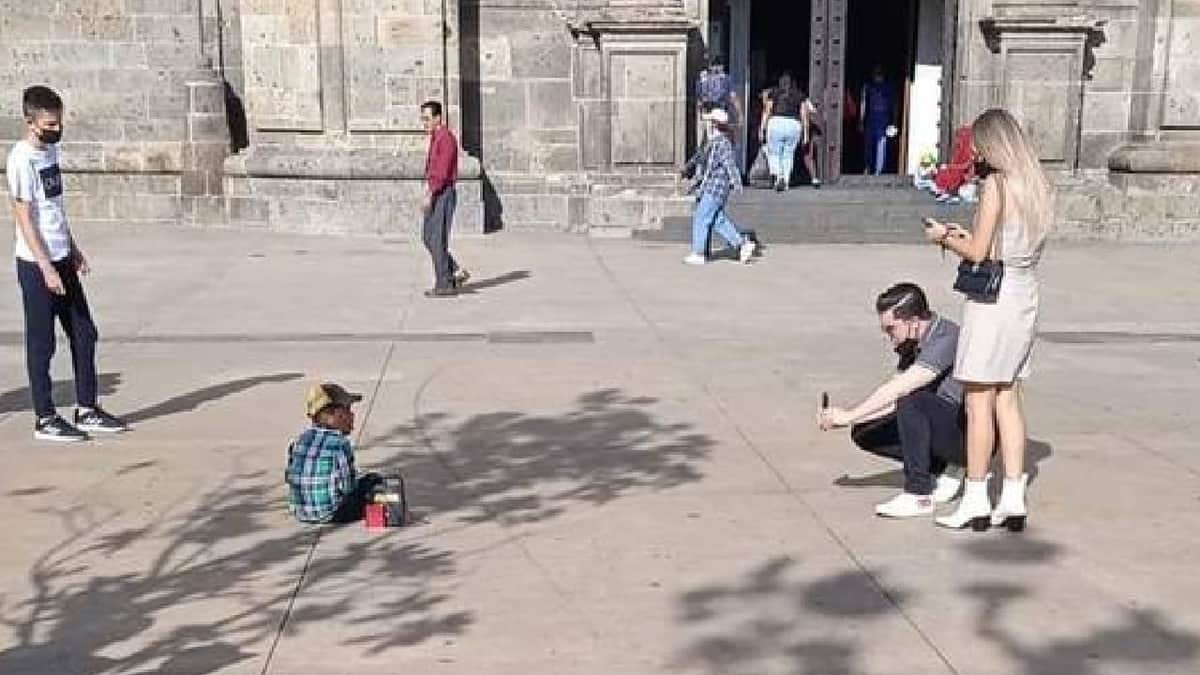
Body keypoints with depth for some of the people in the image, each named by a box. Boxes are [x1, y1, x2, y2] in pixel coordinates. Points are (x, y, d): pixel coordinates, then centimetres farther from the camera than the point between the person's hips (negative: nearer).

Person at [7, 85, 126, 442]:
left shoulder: (51, 149, 10)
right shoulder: (22, 159, -15)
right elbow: (24, 218, -17)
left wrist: (73, 249, 17)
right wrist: (46, 268, -20)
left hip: (62, 258, 8)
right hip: (37, 264, -8)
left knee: (84, 334, 11)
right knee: (41, 343, 1)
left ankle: (86, 410, 20)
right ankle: (45, 419, 11)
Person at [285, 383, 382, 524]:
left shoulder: (300, 440, 3)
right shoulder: (340, 443, -14)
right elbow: (347, 488, -13)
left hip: (300, 515, 6)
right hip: (330, 516, -6)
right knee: (373, 480, 10)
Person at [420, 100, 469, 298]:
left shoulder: (446, 138, -15)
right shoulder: (436, 138, 17)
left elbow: (443, 172, -22)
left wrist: (429, 194, -25)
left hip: (443, 194, -10)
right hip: (436, 195, 10)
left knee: (438, 240, -6)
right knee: (428, 237, 11)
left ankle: (445, 285, 1)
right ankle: (456, 272, 15)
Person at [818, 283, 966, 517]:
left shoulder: (945, 338, -23)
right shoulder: (912, 345, 5)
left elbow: (896, 390, -29)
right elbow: (892, 401, 5)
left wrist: (849, 415, -21)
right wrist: (843, 419, -7)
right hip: (943, 427, 9)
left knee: (912, 401, -32)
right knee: (864, 434, 0)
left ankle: (919, 496, -21)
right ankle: (941, 472, 7)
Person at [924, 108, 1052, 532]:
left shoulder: (997, 184, -13)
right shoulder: (1037, 186, 10)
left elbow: (978, 253, -14)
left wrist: (944, 238, 2)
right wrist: (964, 235, 16)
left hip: (992, 299, -8)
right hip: (1025, 299, 8)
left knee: (979, 402, -1)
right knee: (1008, 400, 12)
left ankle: (975, 502, 5)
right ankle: (1013, 500, 14)